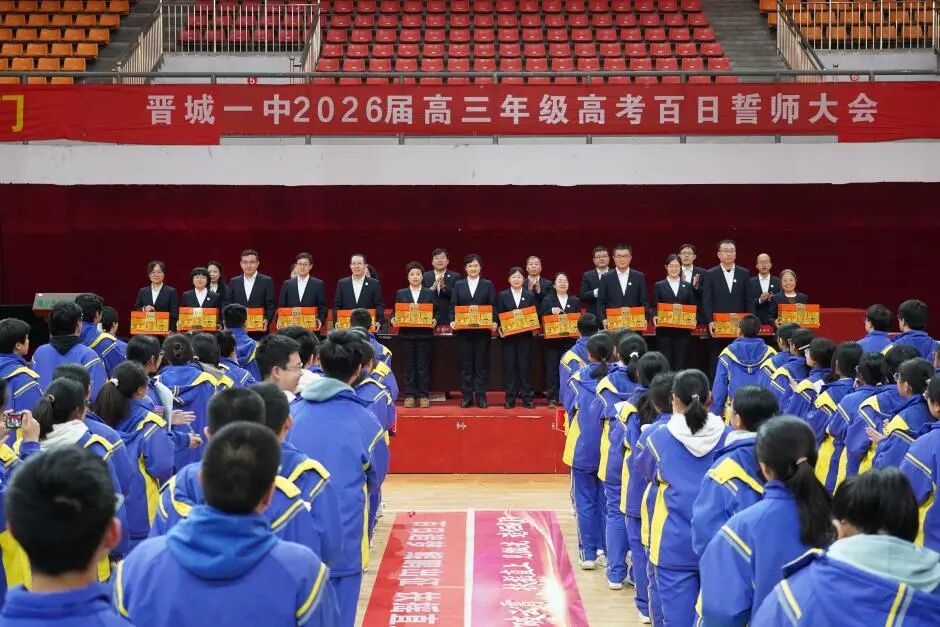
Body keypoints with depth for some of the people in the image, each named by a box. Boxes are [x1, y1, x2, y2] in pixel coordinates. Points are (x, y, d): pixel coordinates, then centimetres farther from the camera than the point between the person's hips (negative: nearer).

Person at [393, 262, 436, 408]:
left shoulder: (430, 293, 7)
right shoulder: (400, 294, 9)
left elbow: (437, 312, 5)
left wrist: (435, 320, -14)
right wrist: (393, 320, -12)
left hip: (424, 334, -1)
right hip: (407, 334, 1)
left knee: (423, 365, 1)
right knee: (409, 365, 3)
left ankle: (424, 396, 6)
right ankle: (410, 396, 7)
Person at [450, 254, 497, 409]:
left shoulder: (488, 285, 7)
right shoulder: (458, 285, 10)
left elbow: (493, 306, 2)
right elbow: (453, 306, 5)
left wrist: (494, 322, -14)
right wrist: (452, 321, -12)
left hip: (483, 330, -1)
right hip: (463, 330, 1)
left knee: (482, 364, 1)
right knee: (466, 364, 3)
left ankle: (481, 396, 8)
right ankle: (467, 396, 9)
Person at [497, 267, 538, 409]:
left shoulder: (530, 296, 8)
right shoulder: (503, 295, 6)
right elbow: (499, 316, 4)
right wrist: (499, 328, -11)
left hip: (525, 336, 0)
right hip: (508, 335, 0)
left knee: (525, 366, 1)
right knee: (509, 366, 1)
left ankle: (526, 397, 7)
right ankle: (510, 398, 7)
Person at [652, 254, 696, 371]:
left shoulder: (688, 286, 13)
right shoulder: (659, 286, 7)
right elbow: (654, 307, 3)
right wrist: (654, 316, -17)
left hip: (683, 330, 2)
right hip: (664, 330, -2)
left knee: (680, 363, 1)